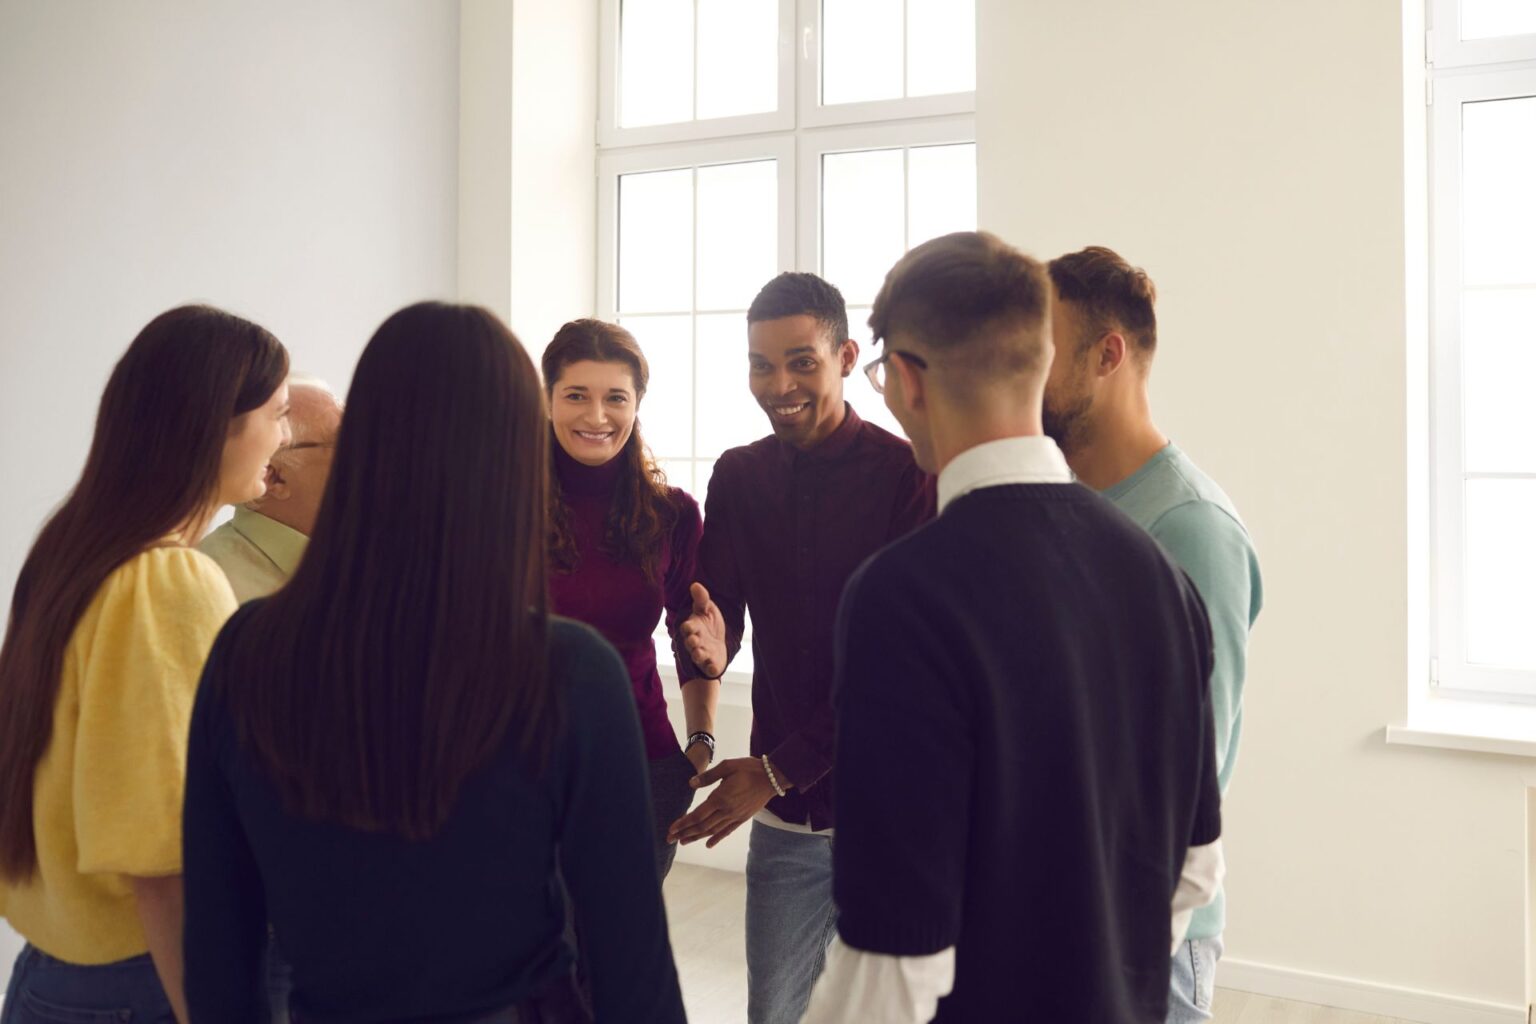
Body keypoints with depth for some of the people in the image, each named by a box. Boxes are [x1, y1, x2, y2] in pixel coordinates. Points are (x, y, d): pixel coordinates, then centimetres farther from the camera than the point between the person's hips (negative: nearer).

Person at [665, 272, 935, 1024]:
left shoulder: (909, 476, -11)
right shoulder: (738, 477, 4)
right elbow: (715, 611, 3)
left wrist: (780, 769, -16)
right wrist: (707, 647, -22)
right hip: (783, 815, 4)